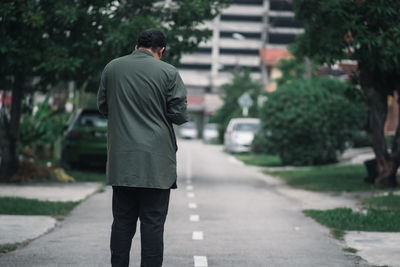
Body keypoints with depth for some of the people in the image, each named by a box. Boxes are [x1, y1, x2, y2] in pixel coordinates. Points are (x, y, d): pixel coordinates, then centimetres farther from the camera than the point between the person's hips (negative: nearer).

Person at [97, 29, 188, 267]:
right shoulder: (168, 72, -5)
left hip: (121, 162, 3)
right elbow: (179, 115, -4)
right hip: (156, 162, -3)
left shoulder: (112, 68, 5)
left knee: (122, 221, 9)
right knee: (153, 222, 0)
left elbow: (103, 107, 14)